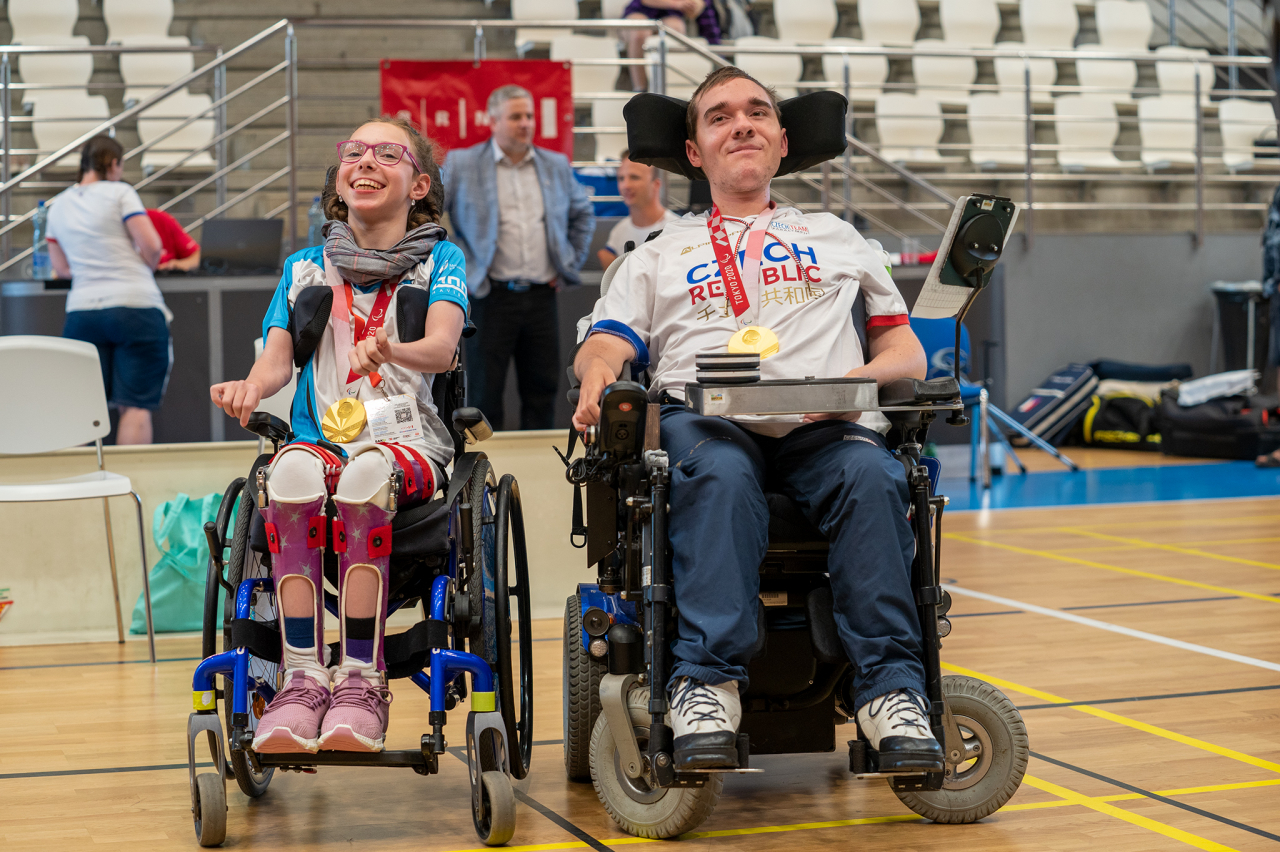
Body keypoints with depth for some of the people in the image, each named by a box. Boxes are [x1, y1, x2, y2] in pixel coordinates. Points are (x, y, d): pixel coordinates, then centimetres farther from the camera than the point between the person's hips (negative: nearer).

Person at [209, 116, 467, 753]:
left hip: (407, 443, -2)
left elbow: (441, 347, -8)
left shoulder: (438, 260, 11)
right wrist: (250, 388, -18)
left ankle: (361, 680, -33)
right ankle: (302, 678, -34)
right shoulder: (304, 268, 20)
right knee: (293, 471, -35)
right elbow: (277, 358, 7)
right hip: (320, 436, 2)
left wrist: (391, 350, -32)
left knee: (366, 473, -38)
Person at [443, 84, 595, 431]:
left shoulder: (556, 165, 12)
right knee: (485, 393, -1)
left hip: (541, 296, 4)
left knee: (542, 389, 7)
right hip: (491, 296, -3)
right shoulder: (462, 164, 0)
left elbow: (583, 214, 25)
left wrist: (569, 265, 15)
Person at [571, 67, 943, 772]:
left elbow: (907, 352, 23)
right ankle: (707, 688, -46)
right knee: (720, 476, -38)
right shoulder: (658, 255, 30)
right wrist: (597, 371, -11)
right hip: (706, 420, 0)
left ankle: (891, 691, -39)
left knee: (871, 475, -35)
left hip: (824, 428, 1)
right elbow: (603, 346, 15)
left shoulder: (836, 238, 31)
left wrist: (860, 379, -2)